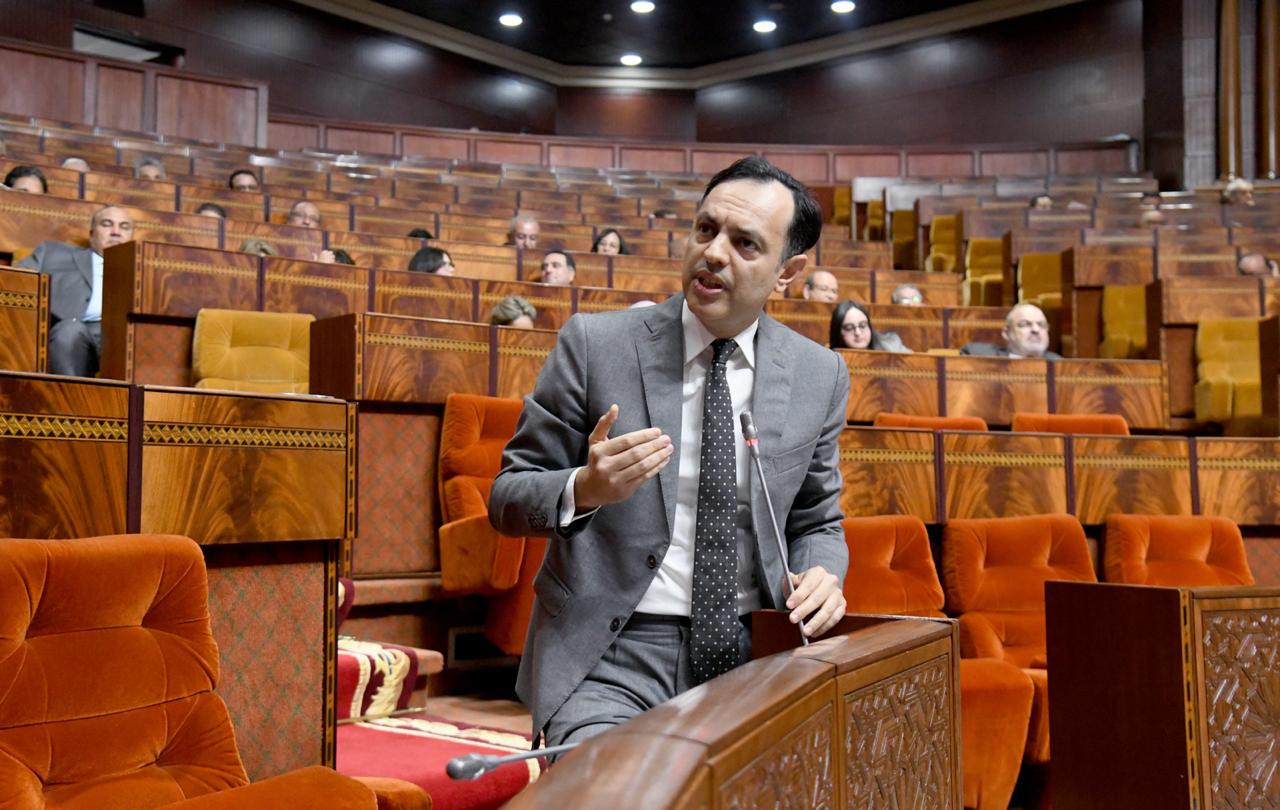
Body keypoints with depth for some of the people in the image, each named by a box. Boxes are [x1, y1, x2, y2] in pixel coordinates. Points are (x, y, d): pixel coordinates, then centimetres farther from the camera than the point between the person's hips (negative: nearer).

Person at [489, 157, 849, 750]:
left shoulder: (821, 376, 6)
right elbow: (506, 499, 1)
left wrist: (822, 575, -6)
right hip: (609, 655, -3)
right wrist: (583, 489, -20)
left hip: (751, 653, 3)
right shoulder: (594, 343, -3)